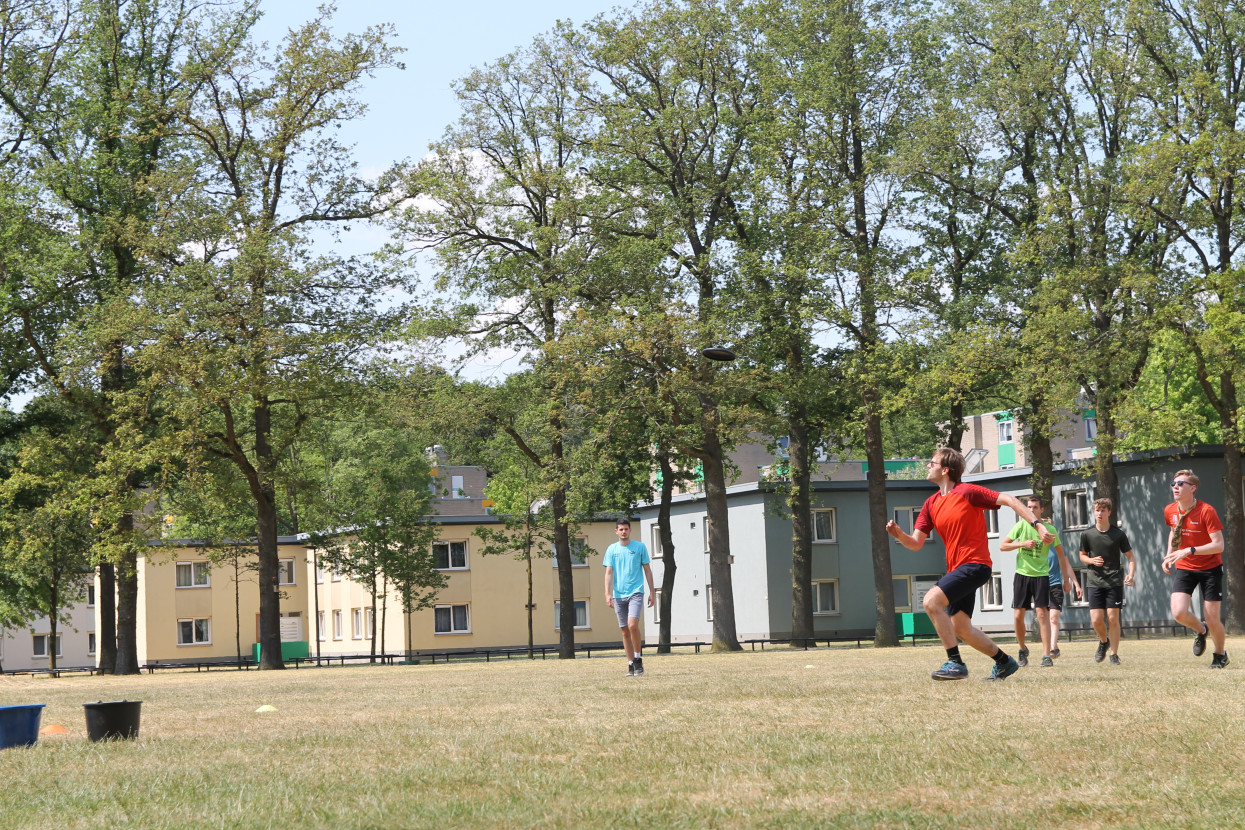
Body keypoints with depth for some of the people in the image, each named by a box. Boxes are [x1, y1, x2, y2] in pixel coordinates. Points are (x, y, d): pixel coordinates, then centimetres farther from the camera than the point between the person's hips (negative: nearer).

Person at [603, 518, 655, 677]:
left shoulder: (639, 546, 4)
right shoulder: (611, 549, 8)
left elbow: (647, 570, 8)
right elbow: (608, 572, 5)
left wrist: (652, 592, 4)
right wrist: (607, 593, -6)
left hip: (636, 592, -3)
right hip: (618, 595, 3)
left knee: (632, 624, -20)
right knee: (625, 631, 4)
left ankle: (638, 658, -4)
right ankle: (631, 664, 10)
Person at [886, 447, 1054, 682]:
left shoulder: (967, 492, -9)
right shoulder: (931, 504, 12)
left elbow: (1009, 500, -10)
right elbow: (916, 543, 9)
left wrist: (1037, 525, -18)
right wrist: (899, 534, -12)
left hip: (974, 564, -8)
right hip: (956, 568, 8)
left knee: (932, 601, -24)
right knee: (960, 628, 7)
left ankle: (955, 663, -19)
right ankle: (1004, 662, 25)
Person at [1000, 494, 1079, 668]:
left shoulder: (1049, 529, -3)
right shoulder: (1021, 525, -1)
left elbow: (1061, 554, 8)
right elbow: (1002, 545, 1)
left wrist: (1066, 579, 8)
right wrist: (1023, 543, -14)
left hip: (1041, 575, -1)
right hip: (1022, 574, 1)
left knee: (1042, 613, -13)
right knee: (1018, 614, 0)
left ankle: (1047, 655, -12)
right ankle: (1022, 649, 23)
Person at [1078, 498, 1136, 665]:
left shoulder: (1119, 534, 0)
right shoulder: (1087, 535, 3)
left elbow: (1130, 557, 5)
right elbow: (1082, 556, 14)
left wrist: (1130, 574, -13)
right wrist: (1092, 560, -8)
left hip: (1114, 581, -1)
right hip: (1094, 581, 1)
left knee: (1113, 618, -5)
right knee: (1096, 619, -6)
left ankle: (1114, 655, 6)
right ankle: (1104, 641, 25)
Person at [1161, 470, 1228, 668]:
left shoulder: (1206, 511, -20)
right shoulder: (1170, 511, -2)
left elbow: (1219, 545, -24)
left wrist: (1189, 551, -33)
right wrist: (1169, 556, 6)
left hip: (1210, 568, -4)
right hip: (1184, 568, 4)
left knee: (1212, 619, -3)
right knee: (1178, 613, -17)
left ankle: (1221, 655, 27)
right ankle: (1201, 631, 18)